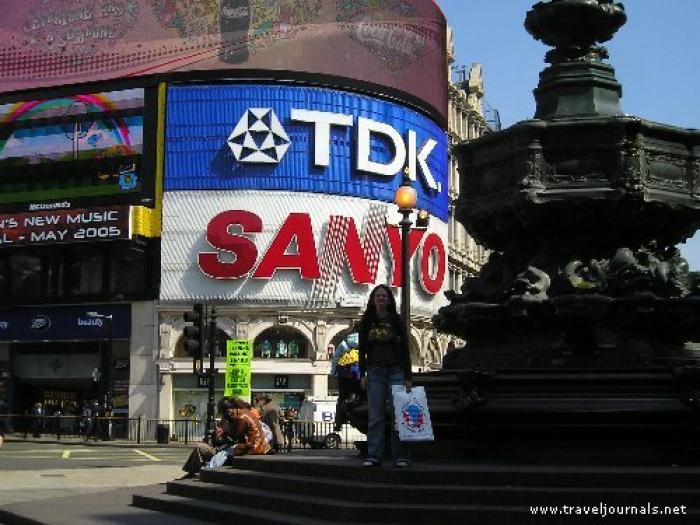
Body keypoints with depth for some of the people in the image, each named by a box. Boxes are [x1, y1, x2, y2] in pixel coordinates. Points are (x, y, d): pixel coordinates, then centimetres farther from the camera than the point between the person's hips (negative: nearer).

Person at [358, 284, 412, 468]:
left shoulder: (396, 320, 4)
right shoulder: (366, 322, 8)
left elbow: (405, 349, 2)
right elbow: (362, 349, 9)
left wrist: (407, 377, -4)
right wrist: (362, 374, 1)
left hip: (396, 371, -1)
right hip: (375, 372, 1)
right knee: (375, 416, 0)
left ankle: (401, 456, 1)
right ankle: (373, 456, 2)